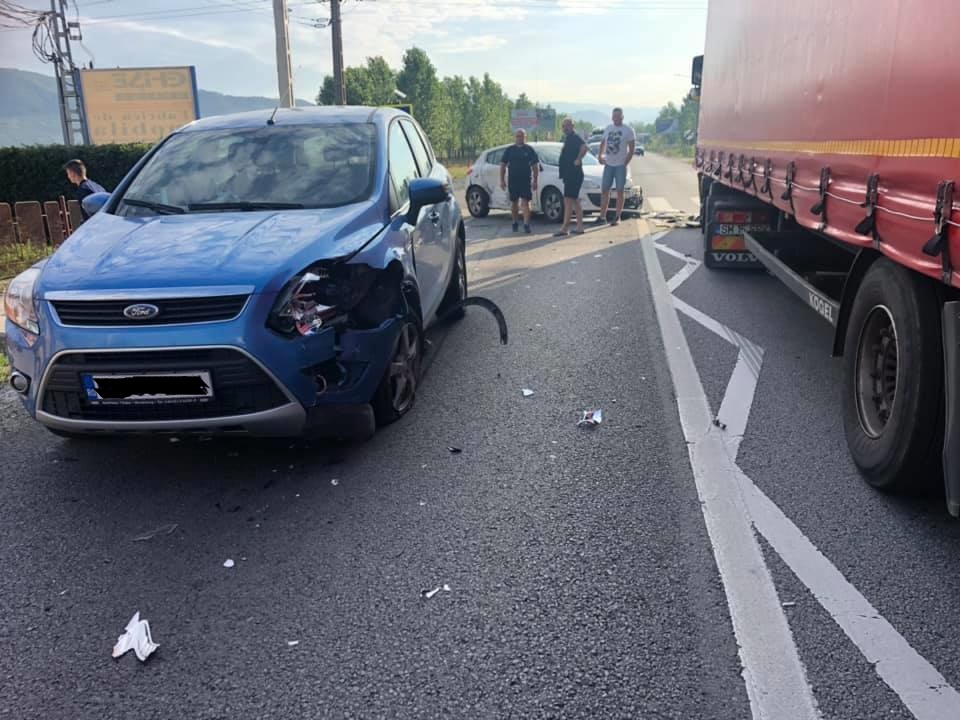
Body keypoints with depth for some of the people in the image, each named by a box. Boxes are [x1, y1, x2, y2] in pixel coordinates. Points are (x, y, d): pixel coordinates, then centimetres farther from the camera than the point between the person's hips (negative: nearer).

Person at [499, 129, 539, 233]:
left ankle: (526, 224, -12)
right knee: (514, 202, 10)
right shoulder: (509, 150, 7)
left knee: (525, 202, -10)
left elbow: (536, 166, 5)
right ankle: (515, 223, 24)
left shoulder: (530, 150, 5)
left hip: (525, 180, -2)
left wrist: (535, 181, -1)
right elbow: (503, 165, 9)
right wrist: (502, 180, 1)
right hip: (512, 180, 2)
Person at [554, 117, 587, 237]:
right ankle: (580, 227, 16)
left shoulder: (575, 138, -12)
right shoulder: (568, 139, 18)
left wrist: (578, 159, -23)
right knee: (575, 201, 12)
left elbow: (584, 147, -30)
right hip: (569, 174, 11)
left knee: (568, 200, -12)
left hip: (573, 175, -11)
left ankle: (564, 228, -14)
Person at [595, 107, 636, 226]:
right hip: (608, 164, 5)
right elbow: (603, 143, 21)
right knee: (604, 190, 4)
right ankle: (602, 217, 10)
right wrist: (601, 155, 6)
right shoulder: (608, 128, 11)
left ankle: (617, 217, 7)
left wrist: (625, 163, -11)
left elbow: (632, 149, -5)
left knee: (620, 191, 1)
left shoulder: (628, 130, -3)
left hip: (620, 165, -5)